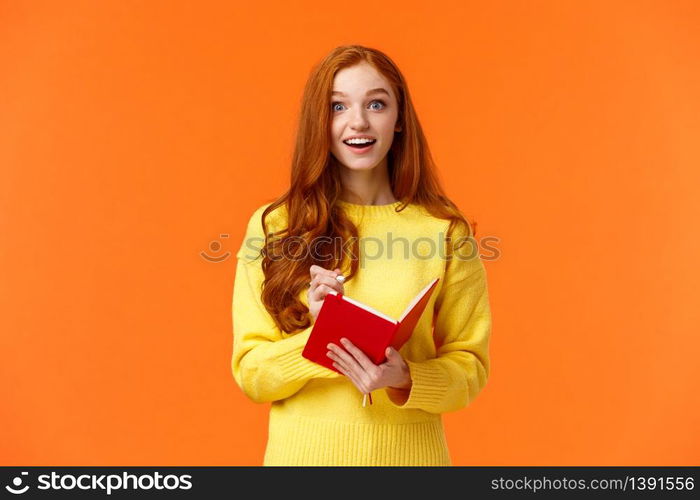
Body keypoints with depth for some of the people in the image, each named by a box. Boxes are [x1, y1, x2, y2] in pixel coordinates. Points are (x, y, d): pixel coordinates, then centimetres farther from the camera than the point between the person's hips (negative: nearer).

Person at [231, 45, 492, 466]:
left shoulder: (445, 232, -7)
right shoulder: (272, 226, -6)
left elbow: (470, 366, -2)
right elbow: (250, 372, -6)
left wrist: (406, 382, -20)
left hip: (409, 453, 0)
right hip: (302, 452, 1)